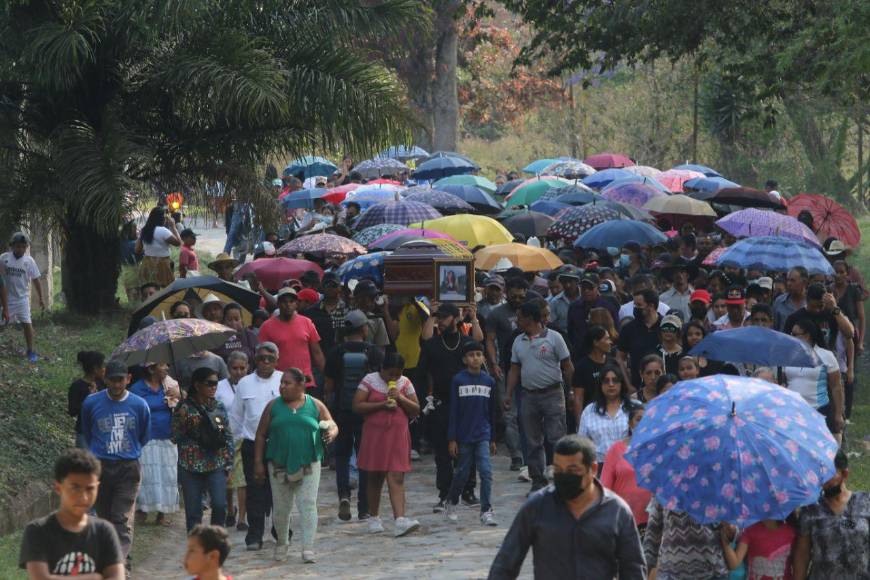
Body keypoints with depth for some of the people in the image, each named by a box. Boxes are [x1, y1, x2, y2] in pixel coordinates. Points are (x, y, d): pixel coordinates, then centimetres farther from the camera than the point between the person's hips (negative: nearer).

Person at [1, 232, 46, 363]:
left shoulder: (29, 261, -5)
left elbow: (36, 281, 1)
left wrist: (41, 298, 0)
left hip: (22, 298, 0)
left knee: (27, 324, -6)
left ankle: (30, 352, 5)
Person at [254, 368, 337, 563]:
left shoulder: (315, 406, 4)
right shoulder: (273, 406, 5)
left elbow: (332, 425, 10)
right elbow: (261, 435, 7)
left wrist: (331, 433, -14)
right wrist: (258, 462, 2)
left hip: (308, 465, -1)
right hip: (279, 465, 1)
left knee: (308, 505, -9)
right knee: (281, 508, 8)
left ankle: (308, 548, -8)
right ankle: (282, 544, 28)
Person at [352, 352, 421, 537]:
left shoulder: (405, 383, 6)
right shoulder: (370, 380, 0)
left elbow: (416, 410, 6)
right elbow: (357, 406, -7)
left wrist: (400, 399, -11)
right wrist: (382, 405, -15)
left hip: (398, 437, 1)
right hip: (374, 434, -1)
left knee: (397, 479, -9)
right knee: (375, 478, 10)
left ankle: (400, 520, -20)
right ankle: (374, 518, 24)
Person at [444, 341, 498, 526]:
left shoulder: (489, 381, 2)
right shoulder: (458, 380, -5)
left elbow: (492, 412, 9)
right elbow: (453, 411, -4)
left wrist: (493, 439, 11)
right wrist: (452, 439, -7)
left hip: (483, 436, 1)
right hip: (463, 435, -1)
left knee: (486, 472, -10)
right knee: (462, 473, 10)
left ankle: (486, 511, -5)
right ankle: (451, 502, 34)